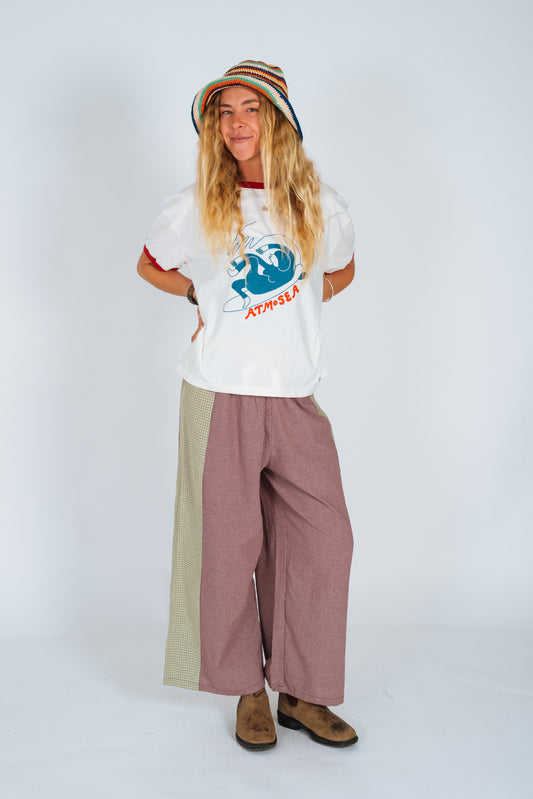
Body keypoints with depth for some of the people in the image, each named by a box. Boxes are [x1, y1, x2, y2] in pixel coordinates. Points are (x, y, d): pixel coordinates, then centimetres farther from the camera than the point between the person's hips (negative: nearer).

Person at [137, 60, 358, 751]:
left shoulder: (321, 206, 5)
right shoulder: (194, 209, 1)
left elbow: (341, 272, 23)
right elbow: (150, 266, 19)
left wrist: (289, 311, 9)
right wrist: (209, 299, 10)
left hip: (296, 398, 2)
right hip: (220, 396, -2)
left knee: (323, 538, 1)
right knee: (230, 543, 2)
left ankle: (303, 693, 17)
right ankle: (248, 690, 20)